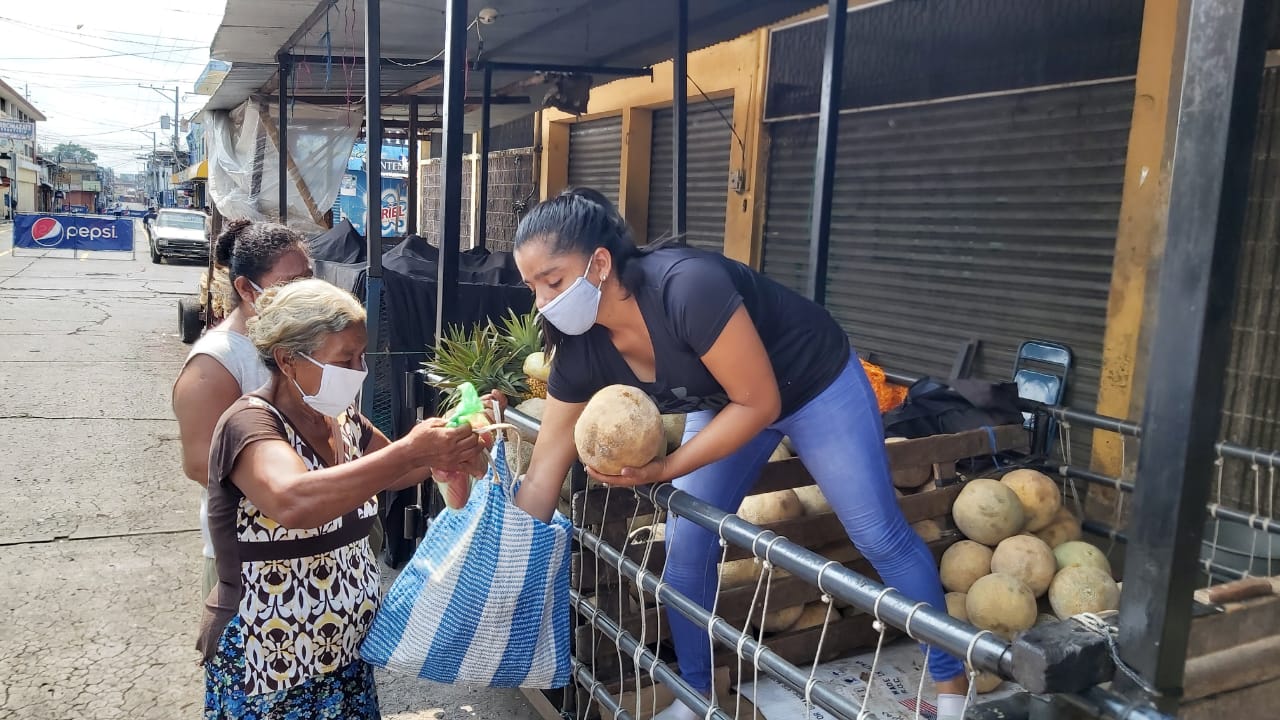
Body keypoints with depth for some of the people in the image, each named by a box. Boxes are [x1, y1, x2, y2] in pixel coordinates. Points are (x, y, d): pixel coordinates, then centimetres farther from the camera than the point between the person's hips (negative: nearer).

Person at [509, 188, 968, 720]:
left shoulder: (687, 286, -40)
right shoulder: (581, 351, -19)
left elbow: (759, 403, -30)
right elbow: (541, 480, -14)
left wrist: (664, 469, -32)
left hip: (816, 386, -5)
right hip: (724, 403, 6)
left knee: (880, 537, 3)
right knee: (684, 550, 1)